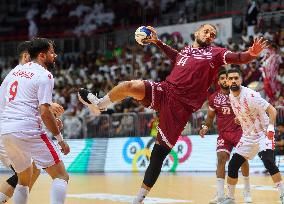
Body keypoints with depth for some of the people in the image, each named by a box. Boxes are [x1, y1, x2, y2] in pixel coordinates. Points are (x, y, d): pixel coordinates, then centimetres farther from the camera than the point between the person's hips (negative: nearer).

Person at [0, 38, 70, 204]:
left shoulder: (16, 71, 19)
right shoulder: (45, 75, -4)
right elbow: (45, 112, -13)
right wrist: (60, 138, -5)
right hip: (27, 130, -8)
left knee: (24, 179, 24)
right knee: (61, 176, -1)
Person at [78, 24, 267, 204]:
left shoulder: (215, 53, 6)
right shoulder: (184, 51, 19)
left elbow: (237, 58, -11)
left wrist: (251, 54, -31)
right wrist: (158, 42, 39)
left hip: (181, 107, -3)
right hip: (164, 91, 3)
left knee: (159, 153, -2)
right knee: (130, 86, -23)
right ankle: (98, 104, 8)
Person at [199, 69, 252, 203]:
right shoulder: (214, 98, 3)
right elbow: (210, 117, 14)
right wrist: (205, 127, -5)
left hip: (239, 131, -2)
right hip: (223, 133, 2)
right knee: (221, 158, -12)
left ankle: (247, 192, 12)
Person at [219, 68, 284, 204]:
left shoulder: (250, 95, -23)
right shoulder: (231, 97, 0)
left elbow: (272, 110, -23)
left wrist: (271, 128, -33)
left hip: (263, 134, -7)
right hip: (248, 137, 7)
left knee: (268, 162, -27)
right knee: (233, 165, 2)